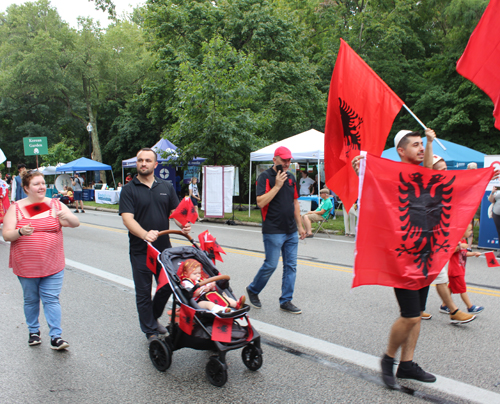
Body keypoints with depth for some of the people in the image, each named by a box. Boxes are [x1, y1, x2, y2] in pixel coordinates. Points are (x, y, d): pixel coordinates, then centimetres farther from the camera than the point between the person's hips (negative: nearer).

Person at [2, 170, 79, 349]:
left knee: (51, 299, -1)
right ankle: (33, 331, 31)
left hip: (52, 265, 0)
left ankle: (55, 337, 3)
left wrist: (67, 217, -27)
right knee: (31, 300, 13)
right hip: (26, 265, 0)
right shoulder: (16, 208, 0)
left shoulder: (55, 205, 2)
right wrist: (20, 232, -26)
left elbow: (76, 223, -4)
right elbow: (6, 235, -5)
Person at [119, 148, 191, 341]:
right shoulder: (129, 189, -4)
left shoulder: (166, 187, 8)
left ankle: (153, 318, 38)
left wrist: (183, 225, -16)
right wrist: (145, 234, -33)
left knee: (167, 287, 14)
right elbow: (127, 218, -15)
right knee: (143, 293, 6)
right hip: (140, 250, -4)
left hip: (164, 247, 4)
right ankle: (150, 331, 21)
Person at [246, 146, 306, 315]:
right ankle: (253, 290, 22)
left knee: (291, 266, 6)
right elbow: (261, 202, -18)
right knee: (270, 265, -2)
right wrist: (277, 185, -19)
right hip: (273, 231, -7)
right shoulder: (265, 177, -7)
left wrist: (300, 226, 17)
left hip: (291, 231, 7)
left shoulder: (290, 177, 13)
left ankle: (286, 301, 15)